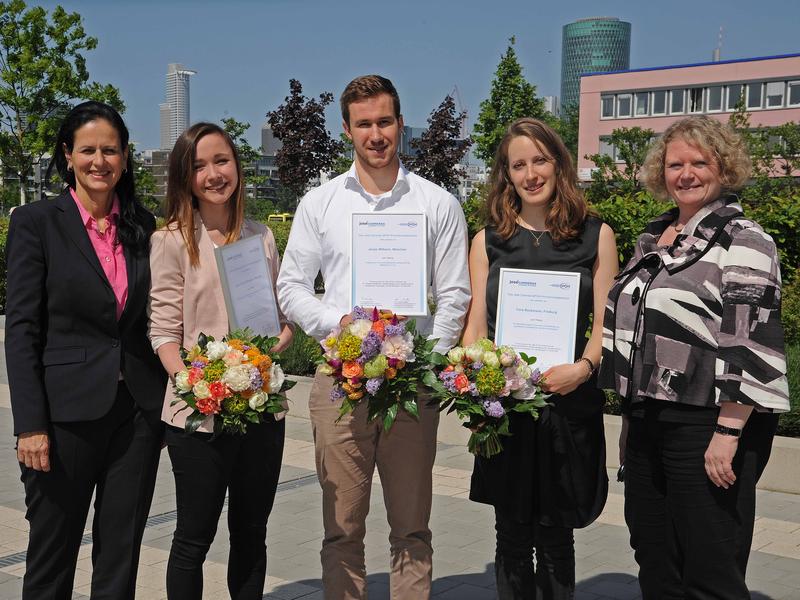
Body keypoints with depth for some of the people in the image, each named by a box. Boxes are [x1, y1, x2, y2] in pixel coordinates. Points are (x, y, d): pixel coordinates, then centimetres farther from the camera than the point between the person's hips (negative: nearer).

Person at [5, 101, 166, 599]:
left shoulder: (144, 226, 8)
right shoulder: (36, 222, -4)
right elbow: (21, 328, -7)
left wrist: (169, 402, 8)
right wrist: (30, 425, -12)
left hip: (139, 410, 3)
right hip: (67, 412, -3)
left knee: (121, 556, 12)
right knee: (52, 556, 9)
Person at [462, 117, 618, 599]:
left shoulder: (596, 236, 6)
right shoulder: (488, 241, 10)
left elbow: (606, 320, 1)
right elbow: (477, 323, 7)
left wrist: (583, 367, -17)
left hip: (570, 402, -1)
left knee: (555, 532, 6)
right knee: (512, 532, 8)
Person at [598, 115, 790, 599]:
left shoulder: (742, 241, -9)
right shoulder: (654, 238, 15)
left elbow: (749, 345, -17)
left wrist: (728, 432, -22)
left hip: (707, 426, -8)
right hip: (650, 422, 8)